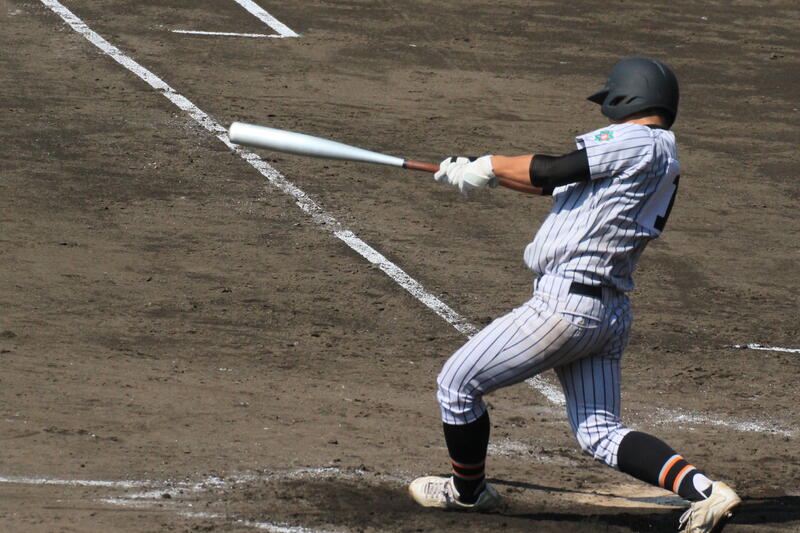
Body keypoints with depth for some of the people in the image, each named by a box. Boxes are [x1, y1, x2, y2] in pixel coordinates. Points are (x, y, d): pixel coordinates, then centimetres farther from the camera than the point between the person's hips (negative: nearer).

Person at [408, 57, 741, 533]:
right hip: (613, 312, 10)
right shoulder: (664, 162, 19)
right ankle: (704, 490, -8)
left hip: (567, 303, -10)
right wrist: (481, 172, 23)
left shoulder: (636, 142, -10)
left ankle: (468, 490, 24)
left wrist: (487, 167, 3)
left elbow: (551, 172, -13)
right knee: (600, 433, 10)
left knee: (458, 382, 5)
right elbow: (561, 184, 23)